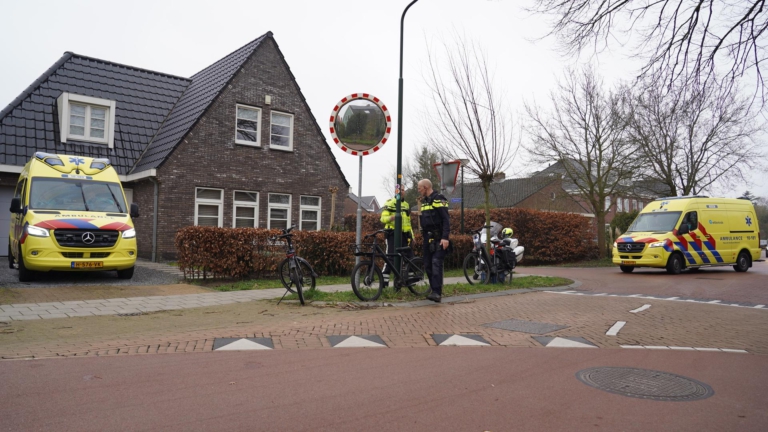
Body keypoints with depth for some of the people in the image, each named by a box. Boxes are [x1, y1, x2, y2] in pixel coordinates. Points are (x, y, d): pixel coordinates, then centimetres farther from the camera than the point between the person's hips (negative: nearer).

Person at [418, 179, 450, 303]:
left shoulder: (438, 199, -10)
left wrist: (445, 237, -24)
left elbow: (446, 220, -17)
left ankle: (437, 293, -22)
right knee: (428, 265, 9)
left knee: (436, 264, -17)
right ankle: (434, 290, 19)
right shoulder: (424, 201, 17)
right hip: (428, 239, 9)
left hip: (438, 239, -9)